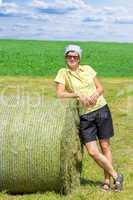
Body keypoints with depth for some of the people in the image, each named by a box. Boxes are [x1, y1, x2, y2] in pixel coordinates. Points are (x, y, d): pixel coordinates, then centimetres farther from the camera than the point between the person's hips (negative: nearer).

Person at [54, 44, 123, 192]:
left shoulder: (87, 69, 7)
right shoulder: (63, 73, 0)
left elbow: (100, 87, 10)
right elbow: (59, 94, -10)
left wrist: (96, 94, -12)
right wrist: (77, 94, -22)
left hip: (101, 109, 2)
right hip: (84, 116, -2)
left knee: (105, 146, 4)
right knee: (92, 151, -8)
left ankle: (107, 180, 18)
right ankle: (116, 176, 9)